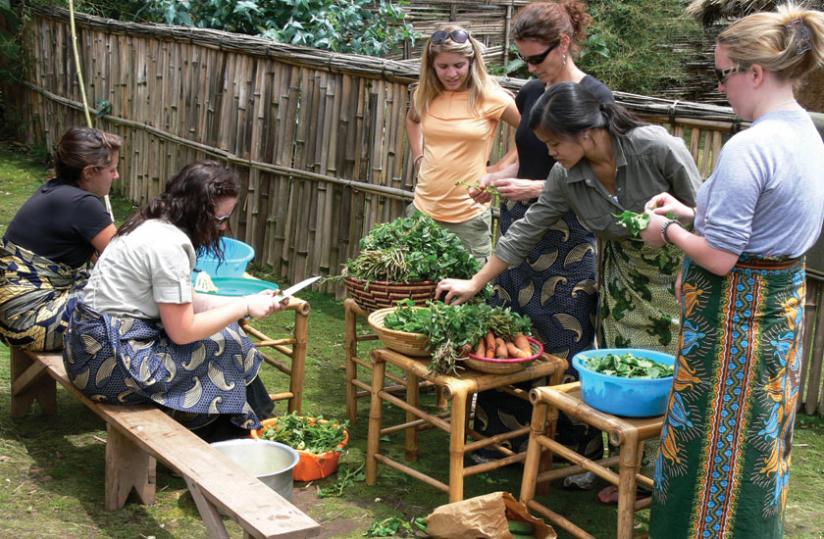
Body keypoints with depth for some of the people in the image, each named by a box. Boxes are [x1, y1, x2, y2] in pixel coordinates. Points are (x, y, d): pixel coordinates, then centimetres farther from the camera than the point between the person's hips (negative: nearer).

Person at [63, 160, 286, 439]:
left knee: (223, 333, 8)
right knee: (226, 345, -6)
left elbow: (185, 304, 13)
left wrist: (245, 301, 5)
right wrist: (244, 307, -9)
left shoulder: (154, 226, 7)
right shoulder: (168, 245, -21)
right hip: (109, 360, -9)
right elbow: (182, 331, -18)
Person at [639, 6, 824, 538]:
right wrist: (691, 212, 14)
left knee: (716, 439, 3)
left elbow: (718, 258, -23)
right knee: (760, 434, 20)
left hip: (734, 313, -9)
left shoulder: (749, 147, -23)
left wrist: (668, 232, -5)